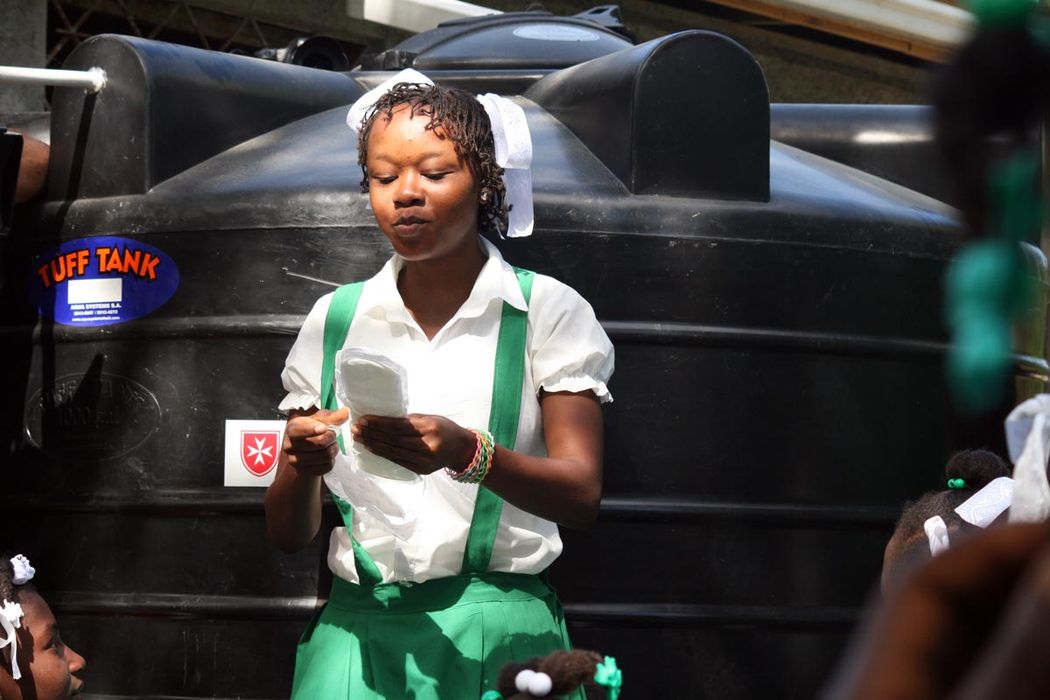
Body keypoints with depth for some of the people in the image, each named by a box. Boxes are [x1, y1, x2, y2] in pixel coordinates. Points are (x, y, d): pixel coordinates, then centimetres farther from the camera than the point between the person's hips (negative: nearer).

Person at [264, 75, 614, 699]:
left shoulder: (547, 310, 4)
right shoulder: (335, 320, 12)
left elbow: (581, 497, -7)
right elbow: (289, 534, 10)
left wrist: (467, 454, -24)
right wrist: (303, 464, -13)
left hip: (498, 631, -1)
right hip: (361, 627, 1)